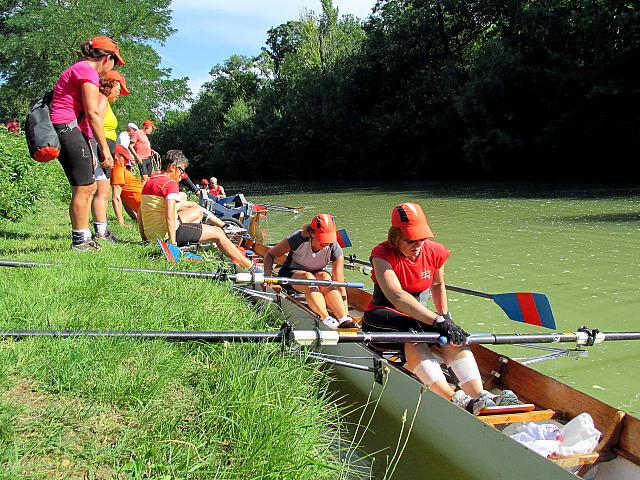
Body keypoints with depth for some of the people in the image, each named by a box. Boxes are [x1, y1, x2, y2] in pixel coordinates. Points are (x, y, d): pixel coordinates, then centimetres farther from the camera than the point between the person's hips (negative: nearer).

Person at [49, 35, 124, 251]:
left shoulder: (78, 70, 24)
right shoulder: (88, 71, -8)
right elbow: (93, 114, -16)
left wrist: (89, 150, 19)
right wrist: (104, 149, -16)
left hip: (67, 131, 10)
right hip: (69, 130, -10)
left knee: (89, 187, 13)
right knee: (83, 188, -6)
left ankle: (84, 237, 18)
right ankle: (79, 240, 0)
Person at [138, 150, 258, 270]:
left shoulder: (148, 182, 14)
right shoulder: (170, 183, -13)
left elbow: (140, 215, 16)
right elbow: (170, 216, -23)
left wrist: (144, 238, 23)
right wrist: (173, 243, -22)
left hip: (151, 235, 10)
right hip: (166, 234, -9)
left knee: (197, 211, 26)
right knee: (217, 233, 0)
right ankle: (250, 266, 2)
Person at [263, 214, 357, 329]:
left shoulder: (335, 249, -22)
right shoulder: (299, 239, -26)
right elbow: (270, 255, -12)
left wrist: (345, 313, -28)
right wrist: (267, 275, -27)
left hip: (316, 274, 2)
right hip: (291, 273, -2)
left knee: (324, 276, -33)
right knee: (308, 277, -35)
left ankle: (344, 320, -42)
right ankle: (326, 319, -47)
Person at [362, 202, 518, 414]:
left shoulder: (435, 252, -3)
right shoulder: (382, 254, -20)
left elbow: (438, 285, 19)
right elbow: (396, 296, -36)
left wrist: (445, 317, 7)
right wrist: (438, 321, -43)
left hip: (417, 316, 5)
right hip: (381, 316, -5)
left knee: (453, 337, -26)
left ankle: (479, 396, -38)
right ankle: (456, 401, -49)